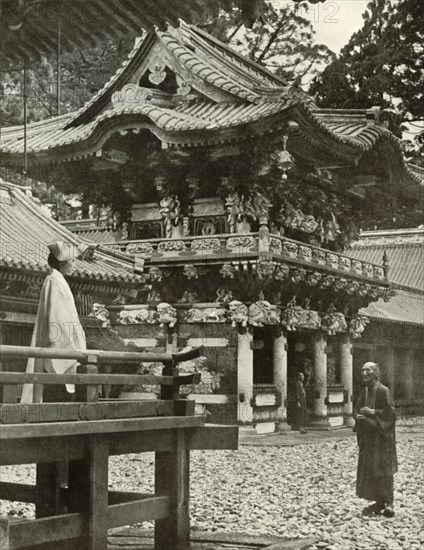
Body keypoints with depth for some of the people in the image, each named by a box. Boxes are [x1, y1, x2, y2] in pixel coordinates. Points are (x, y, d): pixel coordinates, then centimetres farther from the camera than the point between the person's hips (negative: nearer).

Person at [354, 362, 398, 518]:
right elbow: (356, 409, 14)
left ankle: (389, 503, -2)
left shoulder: (384, 391, -12)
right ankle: (379, 502, 14)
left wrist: (373, 412, -25)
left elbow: (391, 413, -16)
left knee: (382, 469, -8)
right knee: (368, 469, 6)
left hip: (381, 436, -7)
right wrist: (358, 416, -8)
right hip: (367, 436, 7)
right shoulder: (364, 392, 10)